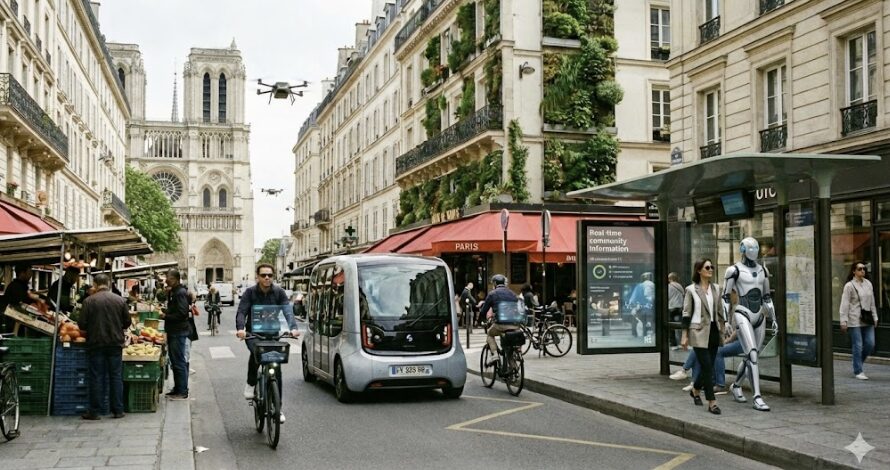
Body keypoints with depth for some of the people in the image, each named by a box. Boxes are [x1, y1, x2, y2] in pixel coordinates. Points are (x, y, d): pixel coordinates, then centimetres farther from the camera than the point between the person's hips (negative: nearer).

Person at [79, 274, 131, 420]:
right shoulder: (120, 300, -1)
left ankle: (94, 411, 8)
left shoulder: (89, 301, -8)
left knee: (96, 377, 5)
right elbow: (127, 322, 4)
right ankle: (118, 410, 11)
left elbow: (82, 324, -7)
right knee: (116, 376, 8)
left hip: (96, 343, -2)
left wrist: (91, 328, 14)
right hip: (115, 343, 2)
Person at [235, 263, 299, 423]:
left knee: (277, 370, -4)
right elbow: (241, 312, -15)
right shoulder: (250, 293, -5)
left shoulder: (279, 292, -1)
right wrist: (240, 329, -35)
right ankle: (251, 384, -10)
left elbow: (288, 311, -13)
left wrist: (293, 327, -32)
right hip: (253, 334, -2)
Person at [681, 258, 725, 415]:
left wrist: (723, 330, 12)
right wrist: (684, 335, -7)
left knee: (708, 366, 9)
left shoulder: (716, 289, 10)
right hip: (699, 332, -5)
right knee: (707, 366, -9)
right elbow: (686, 314, -5)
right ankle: (712, 402, -6)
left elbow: (720, 311, 16)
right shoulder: (691, 290, -4)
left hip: (714, 331, 5)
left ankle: (695, 390, 35)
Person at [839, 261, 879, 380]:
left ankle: (858, 362, 26)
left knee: (870, 344, 3)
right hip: (855, 321, -6)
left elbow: (872, 302, 15)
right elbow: (844, 304, -9)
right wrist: (844, 321, -13)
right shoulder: (849, 286, -7)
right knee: (858, 345, -3)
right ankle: (858, 371, 7)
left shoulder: (868, 283, 9)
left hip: (867, 320, 6)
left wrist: (875, 317, 14)